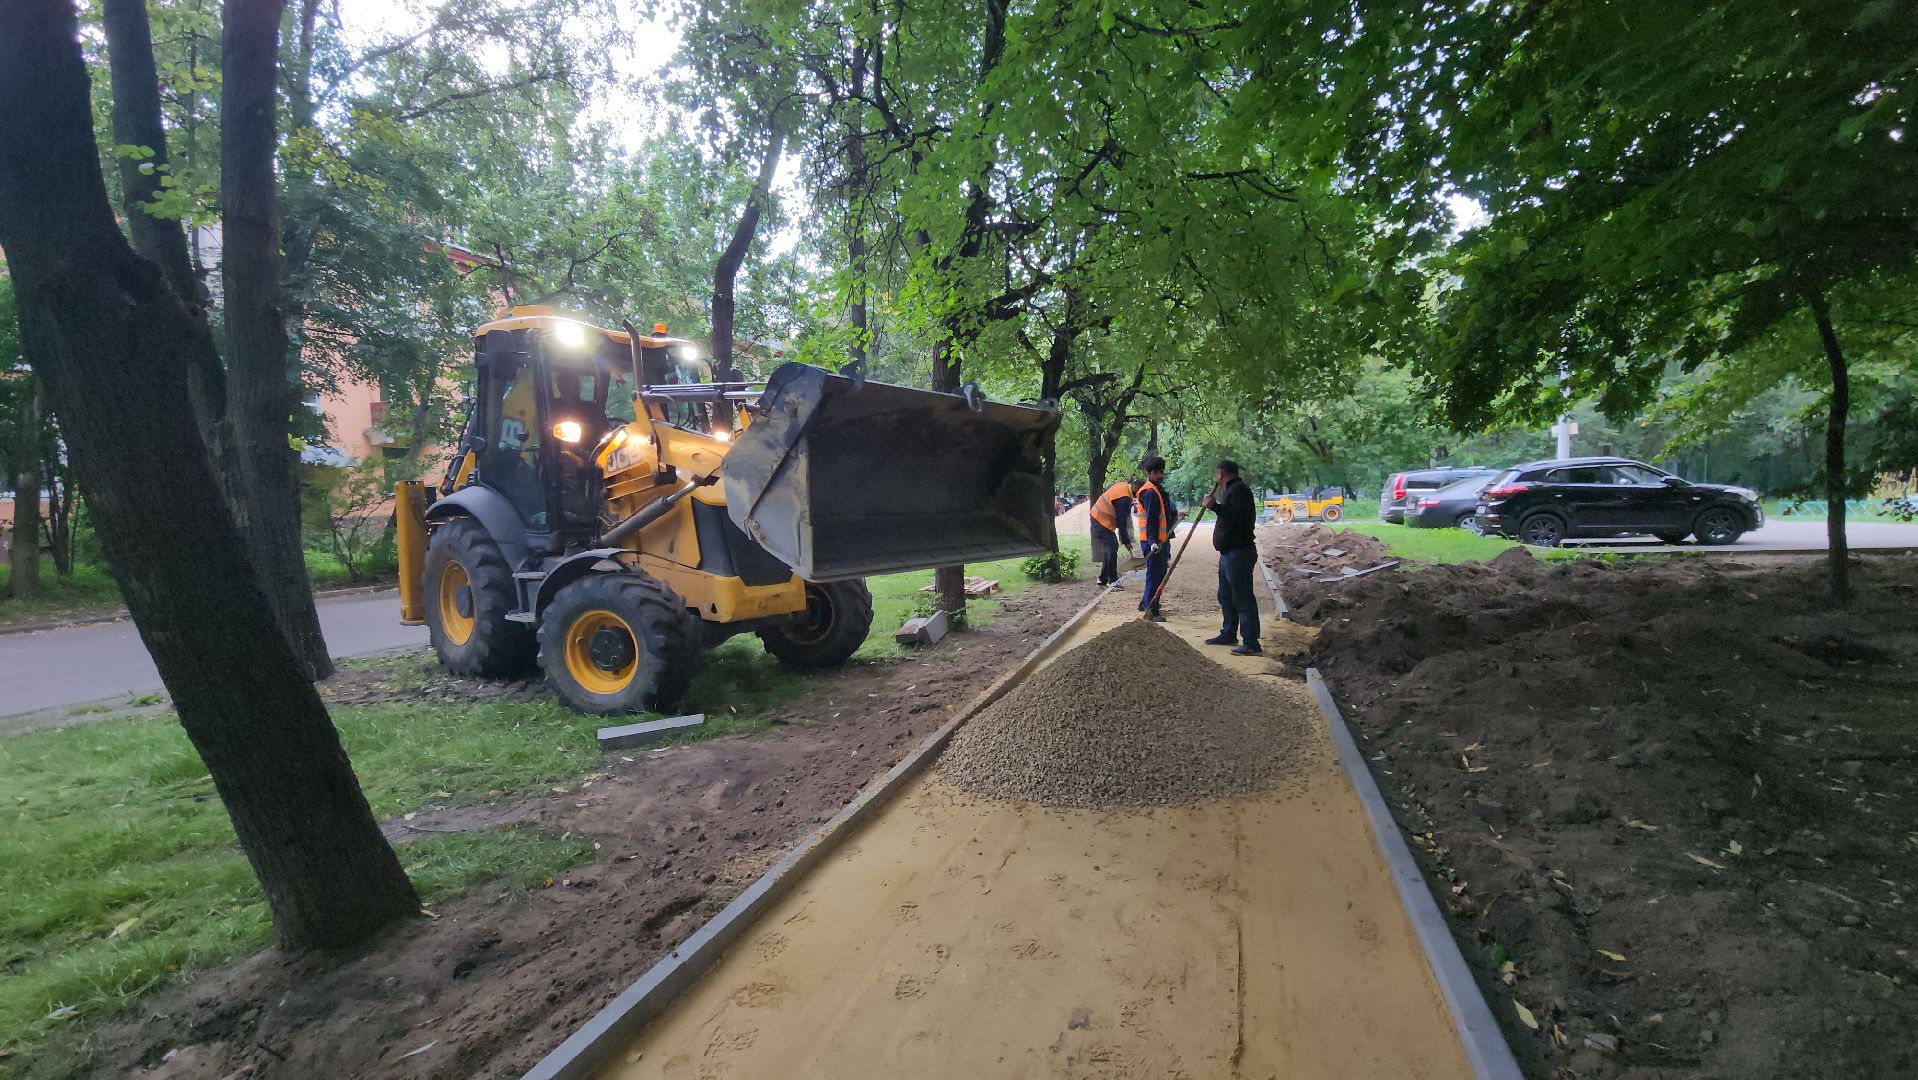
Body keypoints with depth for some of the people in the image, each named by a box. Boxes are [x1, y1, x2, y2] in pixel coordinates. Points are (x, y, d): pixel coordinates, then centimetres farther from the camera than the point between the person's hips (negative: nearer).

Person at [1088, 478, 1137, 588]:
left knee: (1110, 548, 12)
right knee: (1111, 548, -11)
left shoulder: (1123, 485, 1)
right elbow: (1121, 522, -23)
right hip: (1102, 522, -10)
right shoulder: (1124, 499, -27)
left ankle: (1103, 580, 16)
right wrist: (1126, 541, -14)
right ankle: (1112, 581, -7)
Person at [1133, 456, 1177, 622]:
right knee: (1155, 575, -6)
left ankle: (1145, 603, 30)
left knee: (1161, 572, 19)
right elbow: (1151, 519, -24)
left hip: (1159, 540, 11)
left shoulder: (1157, 490, 16)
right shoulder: (1150, 492, -17)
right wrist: (1153, 541, -28)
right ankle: (1151, 611, -1)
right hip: (1153, 541, -11)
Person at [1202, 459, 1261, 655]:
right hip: (1229, 552, 11)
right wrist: (1214, 505, 17)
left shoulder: (1239, 490, -15)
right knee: (1226, 597, 20)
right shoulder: (1231, 490, 19)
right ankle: (1229, 634, 31)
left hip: (1238, 552, -11)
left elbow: (1237, 517, -27)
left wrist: (1215, 506, -22)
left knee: (1242, 598, -10)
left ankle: (1251, 644, -8)